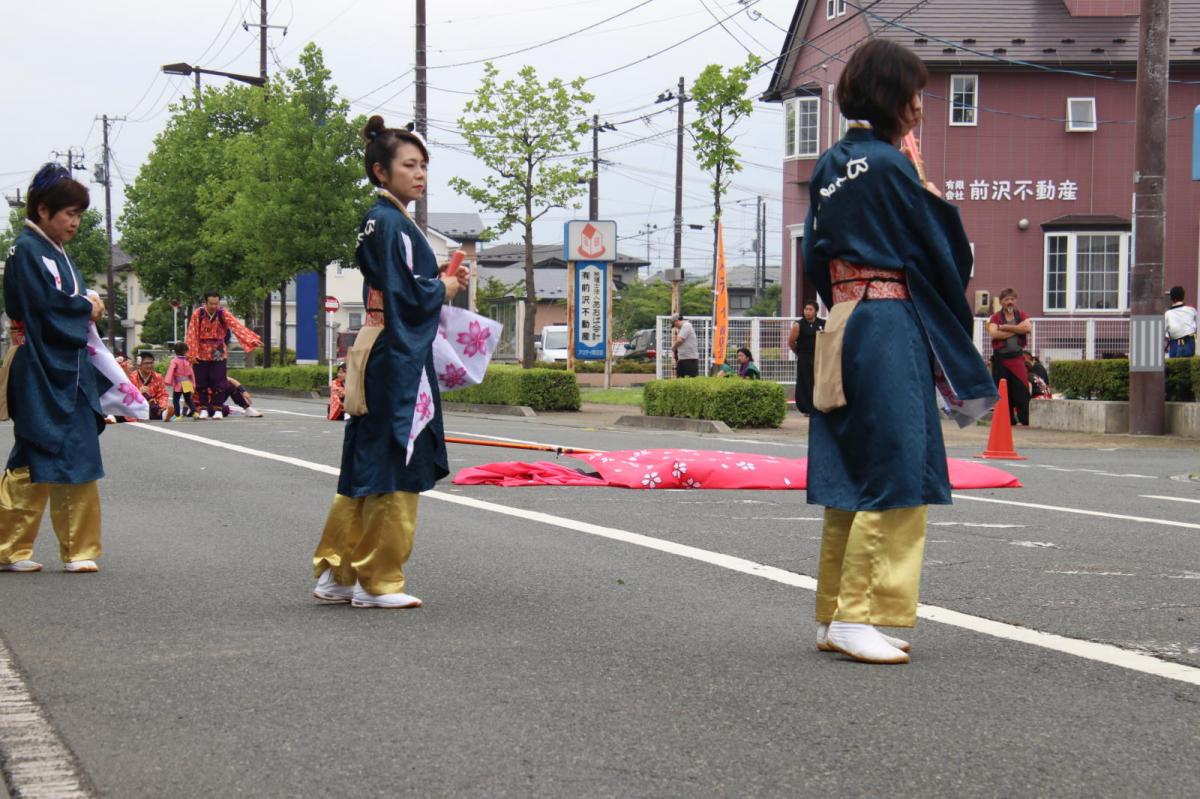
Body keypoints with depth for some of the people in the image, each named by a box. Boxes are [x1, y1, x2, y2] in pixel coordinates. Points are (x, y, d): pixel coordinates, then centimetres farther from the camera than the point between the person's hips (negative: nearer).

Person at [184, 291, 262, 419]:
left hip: (218, 354, 0)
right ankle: (204, 409, 16)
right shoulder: (198, 314, -8)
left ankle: (218, 409, 6)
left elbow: (237, 326, -19)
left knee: (218, 382, -2)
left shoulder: (223, 314, -8)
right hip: (201, 354, 0)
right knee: (201, 383, 5)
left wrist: (252, 339, -31)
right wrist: (193, 354, -13)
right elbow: (192, 334, -8)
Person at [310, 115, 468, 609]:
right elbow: (405, 295, -19)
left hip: (381, 357, 10)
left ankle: (335, 574, 17)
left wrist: (442, 282, 10)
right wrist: (444, 288, -2)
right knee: (394, 470, -3)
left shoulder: (378, 221, 17)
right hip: (399, 360, -10)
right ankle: (377, 582, 3)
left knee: (366, 468, 13)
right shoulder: (392, 223, -13)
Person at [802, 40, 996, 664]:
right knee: (895, 475, -6)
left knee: (851, 475, 12)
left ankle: (833, 616, 16)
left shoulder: (829, 167, 13)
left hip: (840, 328, 9)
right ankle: (858, 617, -7)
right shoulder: (890, 166, -11)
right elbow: (941, 255, -6)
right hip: (891, 327, -9)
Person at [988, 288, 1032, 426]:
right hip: (1000, 358, 0)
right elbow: (993, 333, -12)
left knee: (1021, 391, -7)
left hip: (1017, 357, 0)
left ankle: (1025, 421, -5)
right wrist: (1016, 330, -8)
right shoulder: (996, 317, 6)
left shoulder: (1021, 316, 11)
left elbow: (1028, 328, -10)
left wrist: (1005, 327, -10)